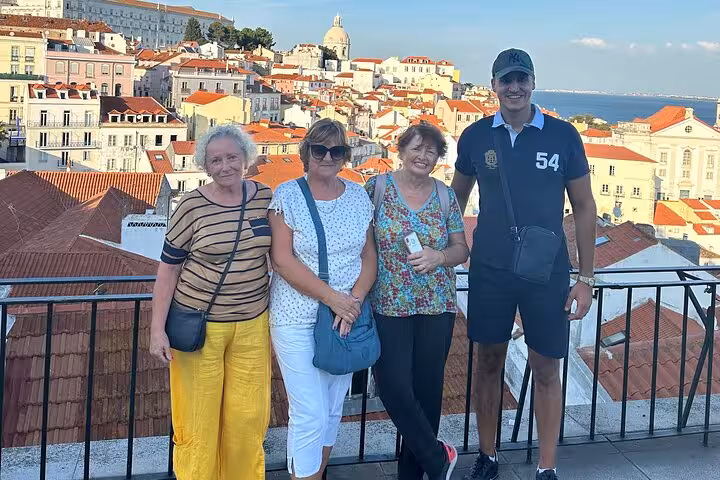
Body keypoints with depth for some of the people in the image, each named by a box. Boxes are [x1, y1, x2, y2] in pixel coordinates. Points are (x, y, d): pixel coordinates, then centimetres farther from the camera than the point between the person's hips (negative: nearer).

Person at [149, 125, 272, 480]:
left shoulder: (265, 198, 1)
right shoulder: (192, 206, -9)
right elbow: (168, 268, -5)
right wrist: (157, 330, -9)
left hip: (252, 325, 3)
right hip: (198, 325, -3)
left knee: (248, 417, 7)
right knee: (198, 419, 5)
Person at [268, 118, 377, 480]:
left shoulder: (358, 196, 5)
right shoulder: (287, 195, -7)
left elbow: (369, 256, 6)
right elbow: (282, 260, -13)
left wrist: (355, 300, -11)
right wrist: (332, 297, -18)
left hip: (346, 319, 4)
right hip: (297, 321, -4)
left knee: (332, 410, 13)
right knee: (310, 413, -6)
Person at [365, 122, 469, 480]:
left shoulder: (445, 195, 5)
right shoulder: (377, 187, -1)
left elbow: (461, 249, 8)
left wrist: (438, 256, -13)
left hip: (436, 307, 2)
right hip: (388, 307, -2)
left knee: (427, 389, 6)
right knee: (395, 390, -7)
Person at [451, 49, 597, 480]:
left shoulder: (563, 136, -4)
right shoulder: (476, 136, 0)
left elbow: (584, 207, 1)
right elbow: (457, 198, 14)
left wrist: (586, 278, -2)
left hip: (547, 272, -1)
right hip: (489, 270, 2)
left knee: (546, 370, 5)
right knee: (489, 363, 10)